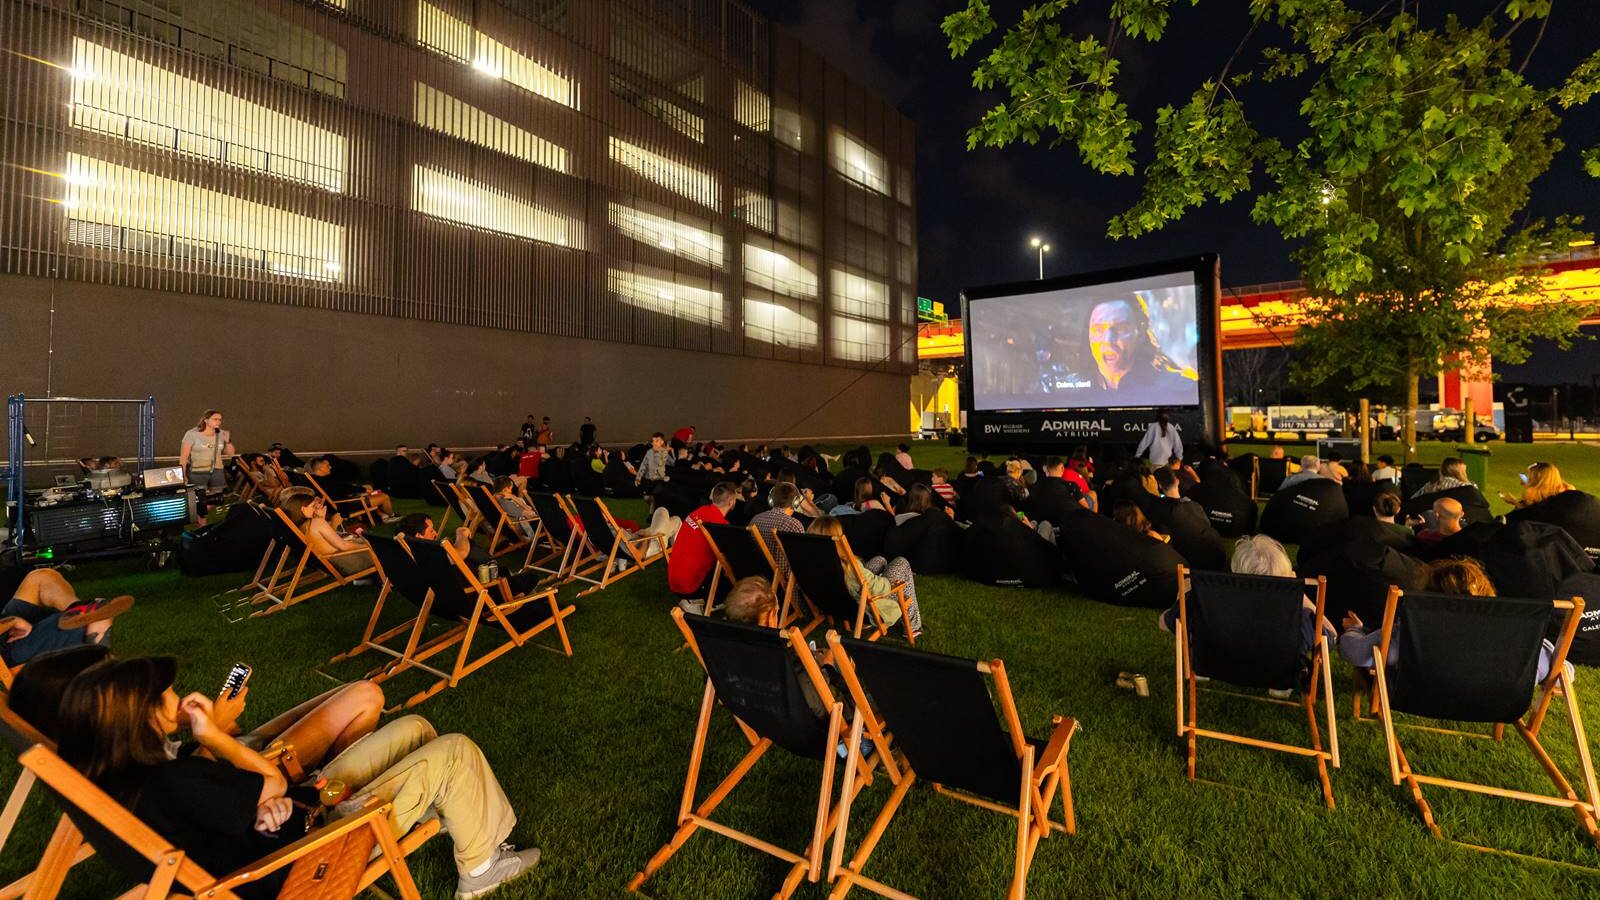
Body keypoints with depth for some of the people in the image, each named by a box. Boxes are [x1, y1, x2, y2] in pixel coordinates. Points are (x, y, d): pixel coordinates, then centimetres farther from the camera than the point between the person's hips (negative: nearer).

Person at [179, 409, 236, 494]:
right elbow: (183, 456, -7)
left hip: (217, 472, 4)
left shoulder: (222, 434, 4)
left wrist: (228, 441, -7)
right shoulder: (192, 434, -6)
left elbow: (230, 453, 11)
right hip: (197, 473, -4)